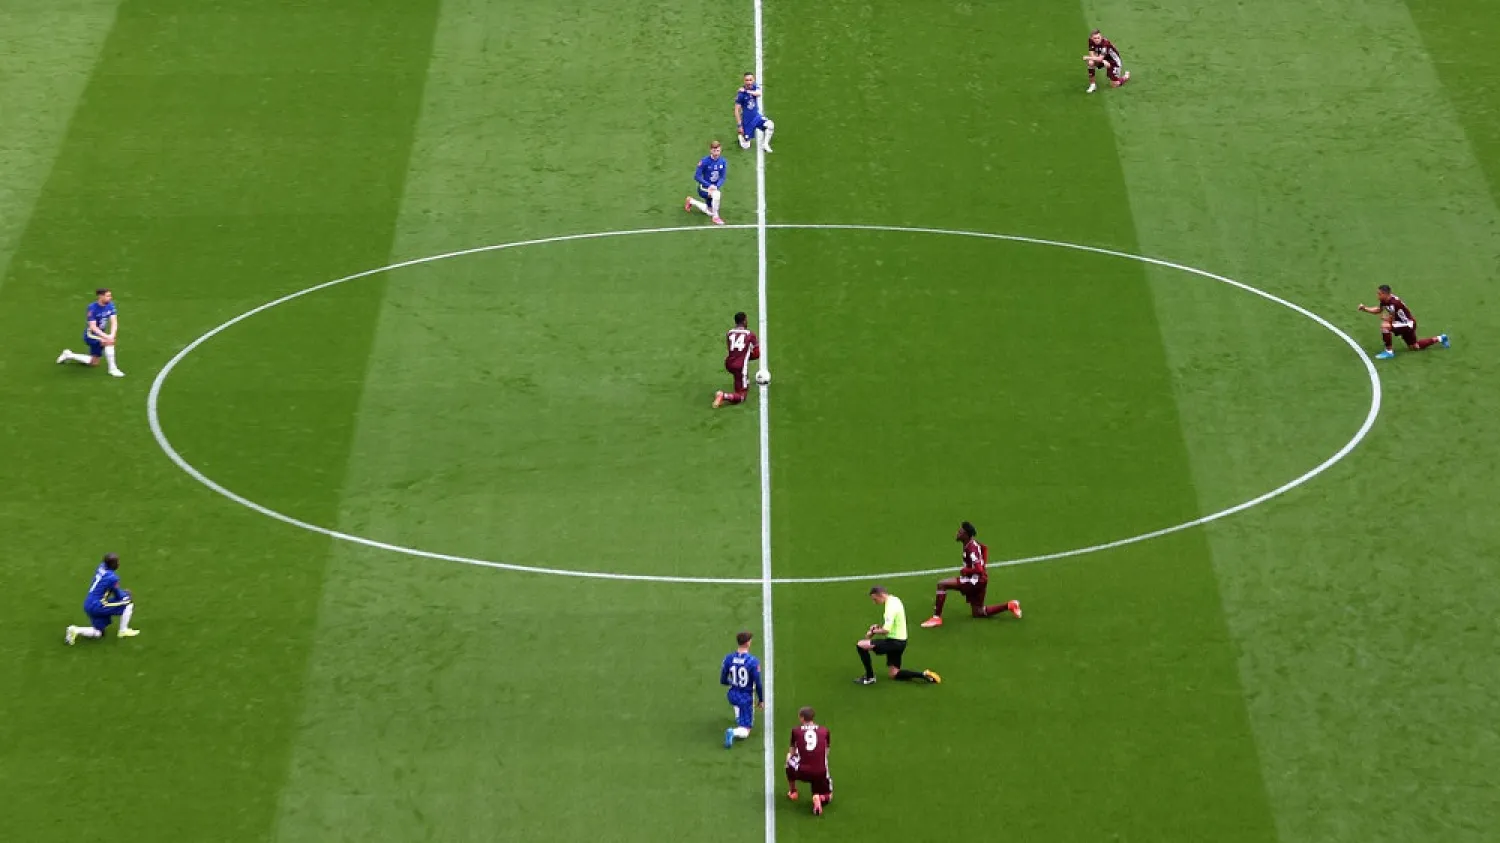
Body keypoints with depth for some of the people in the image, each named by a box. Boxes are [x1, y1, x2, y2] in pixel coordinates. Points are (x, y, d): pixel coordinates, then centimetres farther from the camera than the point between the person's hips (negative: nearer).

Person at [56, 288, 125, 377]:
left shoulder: (110, 305, -7)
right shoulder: (93, 307, -24)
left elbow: (114, 322, -13)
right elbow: (93, 327, -28)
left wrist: (112, 335, -31)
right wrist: (105, 336, -40)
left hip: (100, 334, 7)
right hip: (91, 334, -7)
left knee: (94, 362, 18)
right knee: (108, 342, -35)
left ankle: (69, 355, 36)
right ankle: (112, 369, -26)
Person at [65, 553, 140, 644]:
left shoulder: (102, 567, 3)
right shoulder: (112, 578, -20)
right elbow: (119, 596, -6)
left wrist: (122, 592, 14)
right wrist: (126, 594, 15)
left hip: (88, 605, 8)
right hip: (97, 606, -8)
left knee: (98, 633, 21)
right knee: (128, 603, 0)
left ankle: (76, 630, 4)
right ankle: (123, 631, 6)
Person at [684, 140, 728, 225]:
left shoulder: (723, 162, -8)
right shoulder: (705, 161, -20)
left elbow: (722, 178, -5)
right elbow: (697, 176, -18)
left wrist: (716, 187, -25)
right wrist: (709, 186, -28)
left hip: (714, 188, 6)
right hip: (704, 188, -6)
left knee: (710, 212, 16)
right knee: (716, 194, -38)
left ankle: (691, 201, 40)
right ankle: (716, 217, -20)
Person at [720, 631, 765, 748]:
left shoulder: (729, 659, -8)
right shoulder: (753, 661, -20)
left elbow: (722, 681, 0)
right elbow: (758, 684, -15)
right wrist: (761, 700, 2)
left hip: (732, 696, 5)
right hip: (746, 698, -5)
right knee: (744, 732, 1)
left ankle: (738, 717, 39)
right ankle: (734, 732, -28)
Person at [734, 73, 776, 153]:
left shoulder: (755, 87, -5)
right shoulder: (741, 94, -17)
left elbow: (758, 93, -30)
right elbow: (737, 110, -14)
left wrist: (747, 91, -38)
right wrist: (739, 125, -16)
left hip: (756, 116, 3)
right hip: (747, 120, -3)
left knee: (770, 125, -26)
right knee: (746, 146, 3)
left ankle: (765, 145, -8)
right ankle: (741, 137, 38)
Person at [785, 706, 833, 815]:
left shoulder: (796, 730, 4)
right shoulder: (824, 731, 7)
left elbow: (791, 753, 16)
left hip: (802, 772, 0)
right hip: (821, 773, 0)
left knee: (789, 760, 33)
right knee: (827, 798, 25)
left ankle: (792, 792, 42)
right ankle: (818, 797, -11)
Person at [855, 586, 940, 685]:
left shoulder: (891, 607, -22)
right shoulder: (894, 600, 8)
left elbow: (886, 630, -30)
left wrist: (873, 631, -12)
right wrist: (878, 625, 9)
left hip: (894, 642, -10)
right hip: (900, 642, 10)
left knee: (861, 644, -13)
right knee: (894, 674, 18)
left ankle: (869, 677, -6)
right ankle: (924, 675, 12)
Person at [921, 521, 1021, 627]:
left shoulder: (971, 548, -24)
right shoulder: (973, 543, 4)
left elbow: (979, 569, -31)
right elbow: (984, 548, 26)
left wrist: (965, 571, -16)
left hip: (976, 580, -10)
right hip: (976, 581, 10)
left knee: (942, 584, -16)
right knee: (978, 613, 20)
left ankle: (937, 617, -15)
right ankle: (1009, 606, 18)